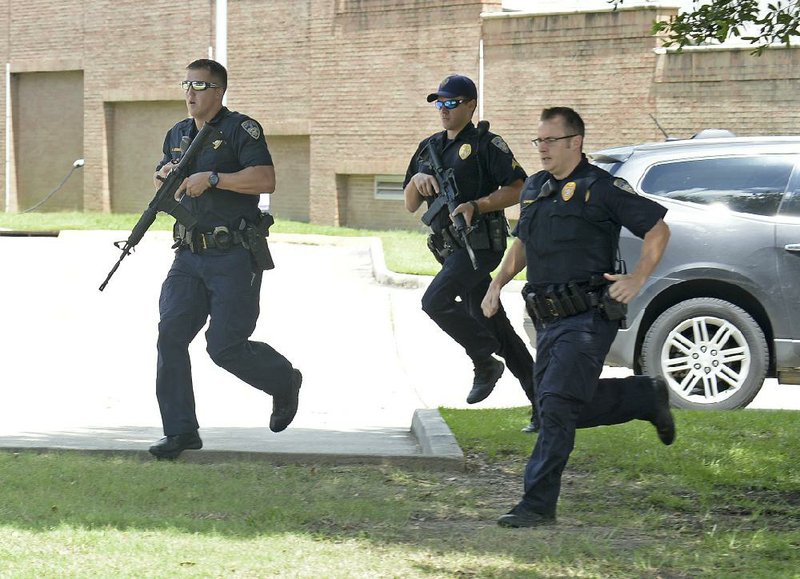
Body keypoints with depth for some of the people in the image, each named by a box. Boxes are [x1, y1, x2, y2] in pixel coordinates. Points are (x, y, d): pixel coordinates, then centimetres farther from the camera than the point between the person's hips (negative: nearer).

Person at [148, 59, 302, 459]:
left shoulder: (241, 130, -8)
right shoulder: (177, 135, 14)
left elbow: (265, 180, -20)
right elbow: (162, 178, 29)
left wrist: (212, 178, -24)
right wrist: (164, 174, 5)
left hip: (234, 259, -6)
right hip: (190, 257, 7)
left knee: (226, 346, -7)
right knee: (171, 334, -7)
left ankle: (285, 382, 23)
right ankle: (181, 430, -2)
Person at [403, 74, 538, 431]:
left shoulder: (485, 144, -5)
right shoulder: (429, 148, 17)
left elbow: (517, 188, -11)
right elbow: (410, 204, 17)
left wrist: (475, 206, -20)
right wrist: (417, 180, -5)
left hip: (480, 243, -8)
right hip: (451, 249, 8)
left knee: (435, 301, -24)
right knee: (493, 325, 8)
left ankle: (486, 361, -8)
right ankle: (543, 403, 13)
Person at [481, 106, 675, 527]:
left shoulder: (602, 188, -7)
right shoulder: (535, 188, 15)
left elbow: (657, 229, -2)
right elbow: (523, 243, 29)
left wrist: (637, 279, -11)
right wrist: (498, 283, 15)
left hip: (588, 318, -8)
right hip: (548, 319, 8)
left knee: (557, 406, -16)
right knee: (572, 408, 12)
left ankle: (538, 504, -15)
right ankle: (647, 397, 34)